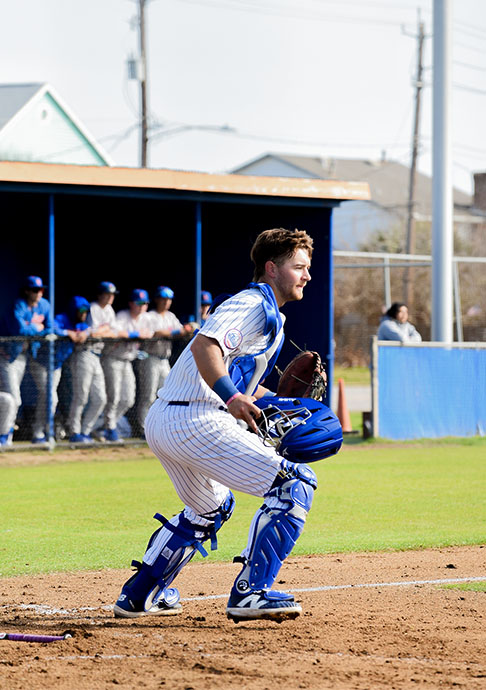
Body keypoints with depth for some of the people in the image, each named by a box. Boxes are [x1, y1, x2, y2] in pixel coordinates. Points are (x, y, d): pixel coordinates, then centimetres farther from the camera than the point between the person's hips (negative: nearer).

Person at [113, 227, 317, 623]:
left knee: (210, 508, 34)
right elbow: (205, 345, -25)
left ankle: (139, 594, 38)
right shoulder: (255, 305, -8)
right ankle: (251, 593, -18)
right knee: (294, 485, -13)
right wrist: (232, 396, -37)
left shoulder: (267, 313, 24)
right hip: (196, 422, -11)